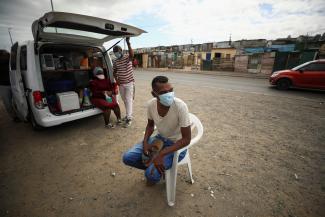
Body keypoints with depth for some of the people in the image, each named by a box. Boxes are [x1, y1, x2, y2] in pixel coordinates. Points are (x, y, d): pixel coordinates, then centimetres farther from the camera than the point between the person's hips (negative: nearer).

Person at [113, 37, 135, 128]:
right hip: (121, 83, 6)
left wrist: (128, 43, -41)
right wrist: (116, 79, -2)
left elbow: (132, 55, -31)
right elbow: (114, 71, 15)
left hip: (129, 82, -6)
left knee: (129, 99, -8)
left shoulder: (127, 57, -7)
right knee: (124, 100, 13)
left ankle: (129, 118, -4)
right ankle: (129, 114, 28)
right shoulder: (115, 61, 7)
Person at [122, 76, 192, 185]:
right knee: (127, 157, -5)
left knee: (151, 174, -22)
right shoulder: (151, 104, -15)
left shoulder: (180, 106, -30)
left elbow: (186, 139, -24)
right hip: (160, 138, 5)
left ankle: (158, 170, 15)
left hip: (177, 144, -4)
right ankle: (155, 168, 17)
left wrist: (161, 155, -30)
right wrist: (145, 142, -11)